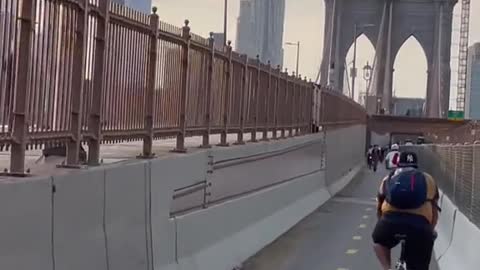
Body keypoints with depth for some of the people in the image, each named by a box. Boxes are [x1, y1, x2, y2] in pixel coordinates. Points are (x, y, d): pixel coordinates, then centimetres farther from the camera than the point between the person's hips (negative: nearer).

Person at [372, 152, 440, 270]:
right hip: (420, 224, 0)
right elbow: (434, 210, 30)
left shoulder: (389, 179, 26)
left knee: (379, 241, 33)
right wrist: (430, 230, 46)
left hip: (391, 219, 0)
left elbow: (379, 208, 33)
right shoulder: (428, 179, 27)